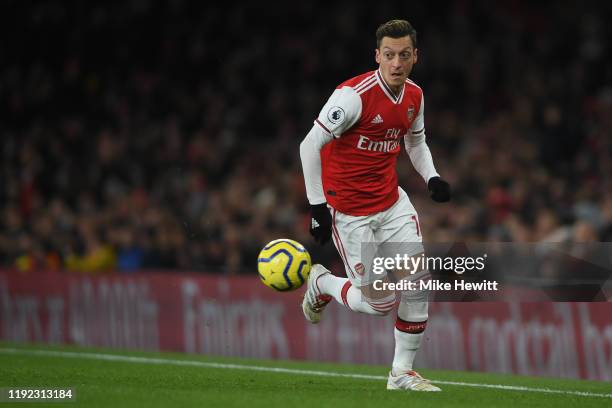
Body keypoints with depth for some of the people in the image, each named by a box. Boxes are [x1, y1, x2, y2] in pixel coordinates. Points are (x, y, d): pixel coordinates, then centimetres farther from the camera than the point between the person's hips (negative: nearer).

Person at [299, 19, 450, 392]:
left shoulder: (414, 96, 1)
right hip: (349, 211, -6)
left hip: (391, 200, 6)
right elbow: (310, 145, -18)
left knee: (418, 279, -7)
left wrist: (432, 177, 2)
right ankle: (321, 284, 26)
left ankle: (403, 372, 7)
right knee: (381, 303, -5)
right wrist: (318, 206, -19)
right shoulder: (354, 95, -21)